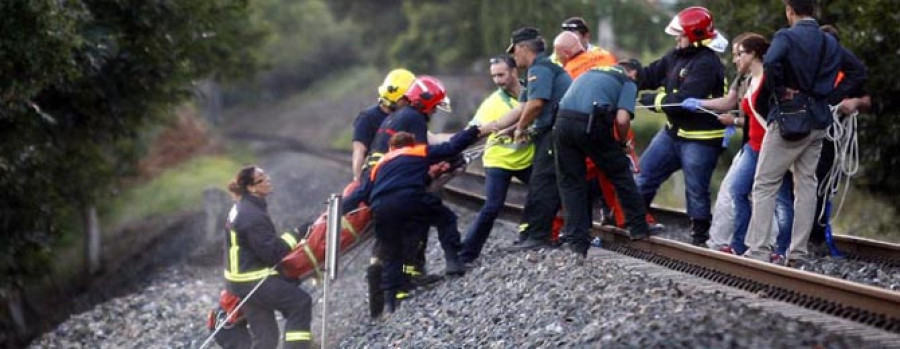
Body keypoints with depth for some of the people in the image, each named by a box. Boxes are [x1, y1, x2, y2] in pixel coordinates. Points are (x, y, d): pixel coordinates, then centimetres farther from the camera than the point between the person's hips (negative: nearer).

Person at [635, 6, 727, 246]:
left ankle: (700, 236, 15)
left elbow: (684, 100, -27)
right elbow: (651, 75, 9)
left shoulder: (707, 64, -22)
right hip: (674, 131, 9)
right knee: (646, 173, 14)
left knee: (696, 190, 1)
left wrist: (653, 100, -16)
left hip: (700, 137, -9)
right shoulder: (677, 56, 5)